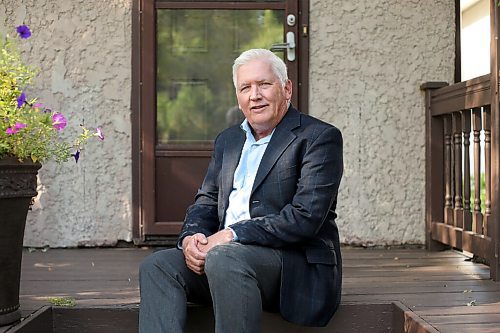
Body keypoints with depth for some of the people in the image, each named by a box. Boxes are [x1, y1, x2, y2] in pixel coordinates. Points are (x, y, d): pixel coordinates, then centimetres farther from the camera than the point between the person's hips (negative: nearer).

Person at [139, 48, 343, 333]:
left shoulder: (319, 137, -4)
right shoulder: (228, 140, 20)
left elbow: (305, 216, -15)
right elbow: (206, 202, 17)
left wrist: (232, 235, -18)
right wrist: (191, 237, -6)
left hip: (295, 261, -6)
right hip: (225, 253, 7)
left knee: (224, 258, -34)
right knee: (158, 265, -15)